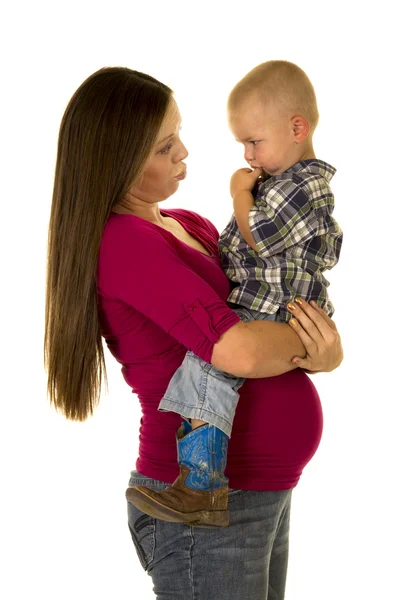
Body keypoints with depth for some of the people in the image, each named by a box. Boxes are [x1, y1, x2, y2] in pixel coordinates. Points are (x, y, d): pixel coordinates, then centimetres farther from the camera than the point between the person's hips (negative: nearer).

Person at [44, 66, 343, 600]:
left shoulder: (192, 226, 10)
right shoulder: (123, 242, -17)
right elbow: (240, 350, -26)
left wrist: (316, 349, -12)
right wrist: (315, 345, -7)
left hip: (264, 494, 9)